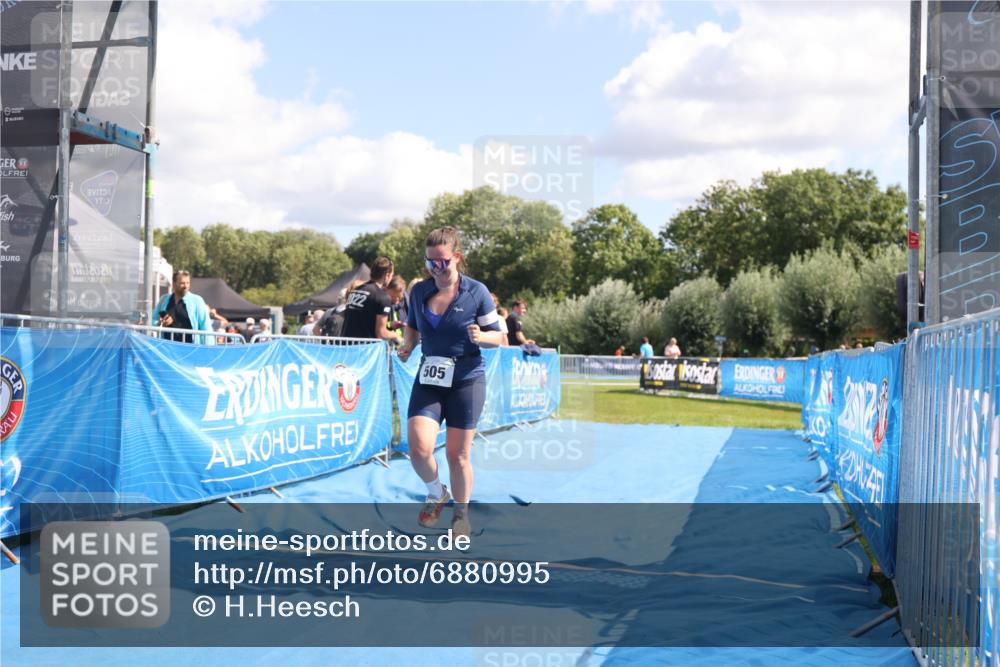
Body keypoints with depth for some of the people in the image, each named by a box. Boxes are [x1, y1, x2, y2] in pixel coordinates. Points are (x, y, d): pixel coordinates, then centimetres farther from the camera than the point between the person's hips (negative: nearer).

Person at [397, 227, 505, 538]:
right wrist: (407, 346, -1)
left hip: (467, 380, -2)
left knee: (458, 454, 3)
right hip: (428, 380, 3)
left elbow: (498, 336, -1)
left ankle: (461, 513, 25)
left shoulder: (476, 292, -6)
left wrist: (480, 336, -22)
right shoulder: (419, 291, 3)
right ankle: (436, 494, 16)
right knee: (419, 447, -14)